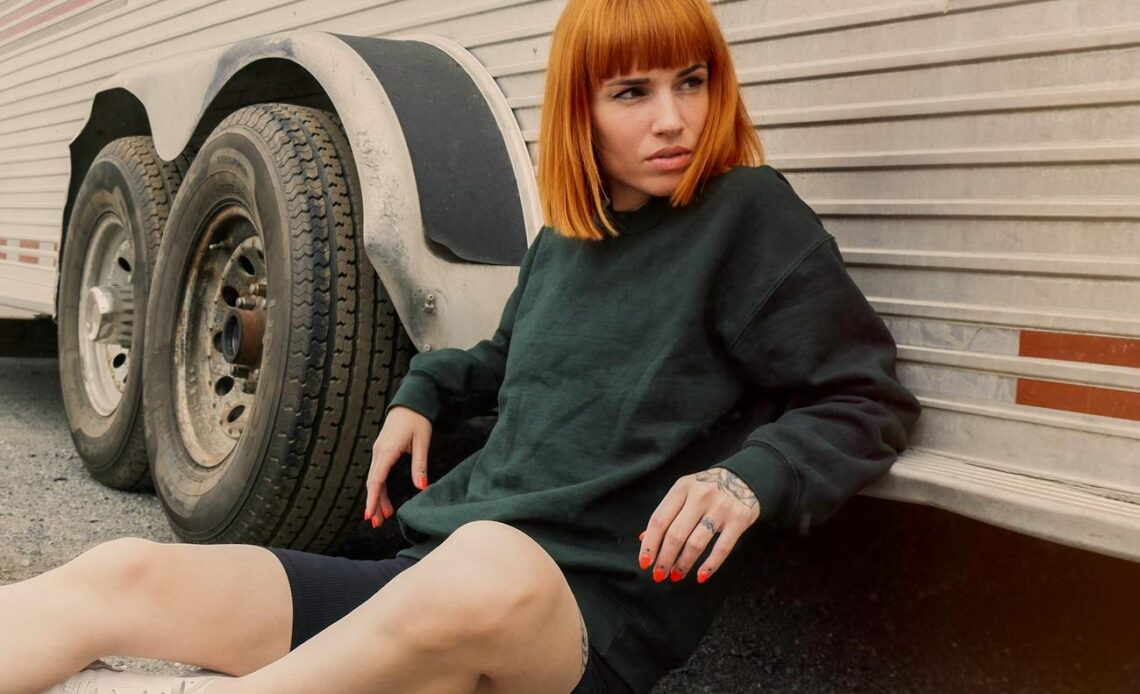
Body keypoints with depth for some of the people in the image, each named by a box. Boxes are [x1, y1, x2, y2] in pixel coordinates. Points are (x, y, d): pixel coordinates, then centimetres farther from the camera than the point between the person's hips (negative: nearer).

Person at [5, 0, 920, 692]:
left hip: (591, 617, -6)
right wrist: (425, 393, 16)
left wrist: (750, 478, -22)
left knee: (487, 568, -42)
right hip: (431, 571, 6)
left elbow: (870, 402, -4)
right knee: (127, 575, -10)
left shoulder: (750, 215, -3)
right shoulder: (564, 237, 15)